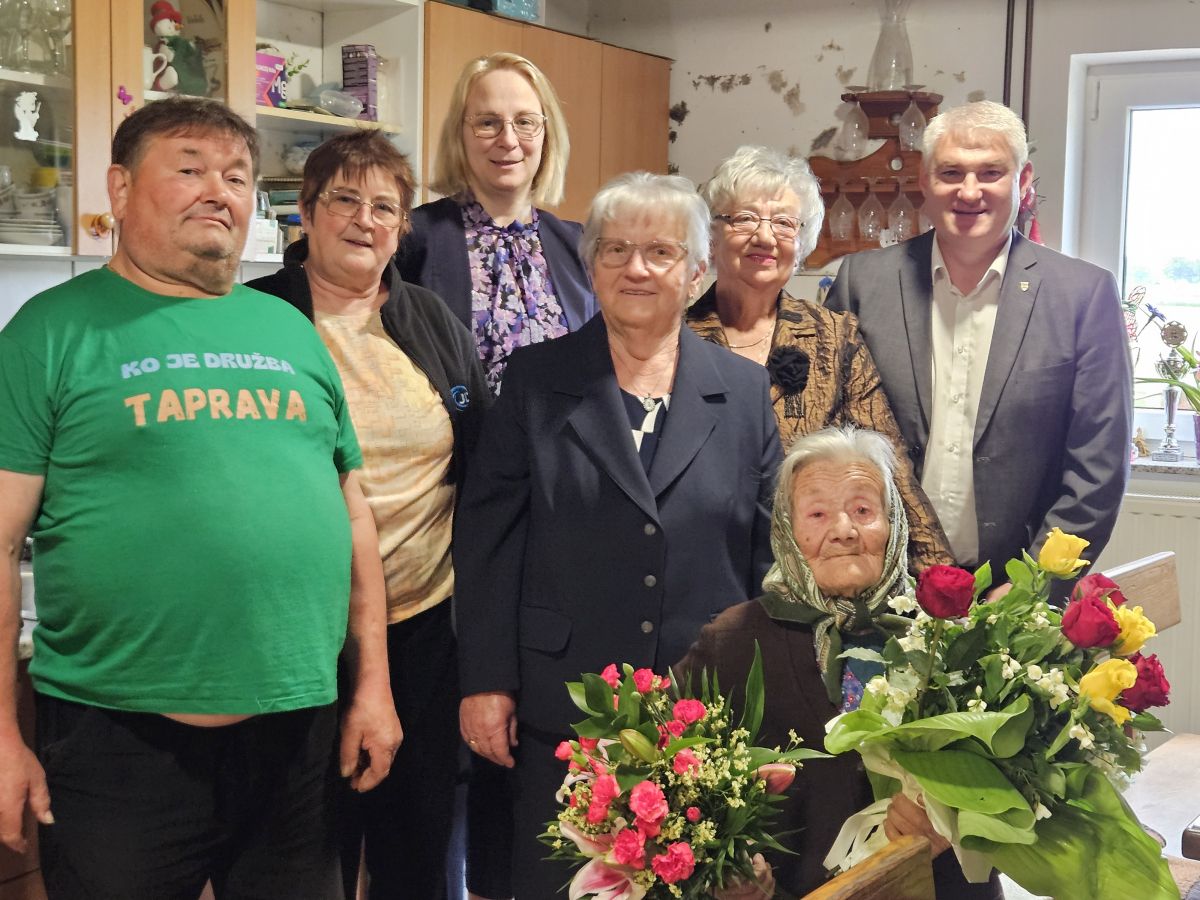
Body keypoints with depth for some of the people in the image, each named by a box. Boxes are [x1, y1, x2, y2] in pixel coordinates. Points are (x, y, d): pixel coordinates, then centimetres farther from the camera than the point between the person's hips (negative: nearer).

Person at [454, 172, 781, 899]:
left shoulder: (744, 391, 6)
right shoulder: (536, 381, 2)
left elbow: (771, 555, 7)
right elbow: (488, 541, 0)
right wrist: (486, 682, -4)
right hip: (563, 707, -1)